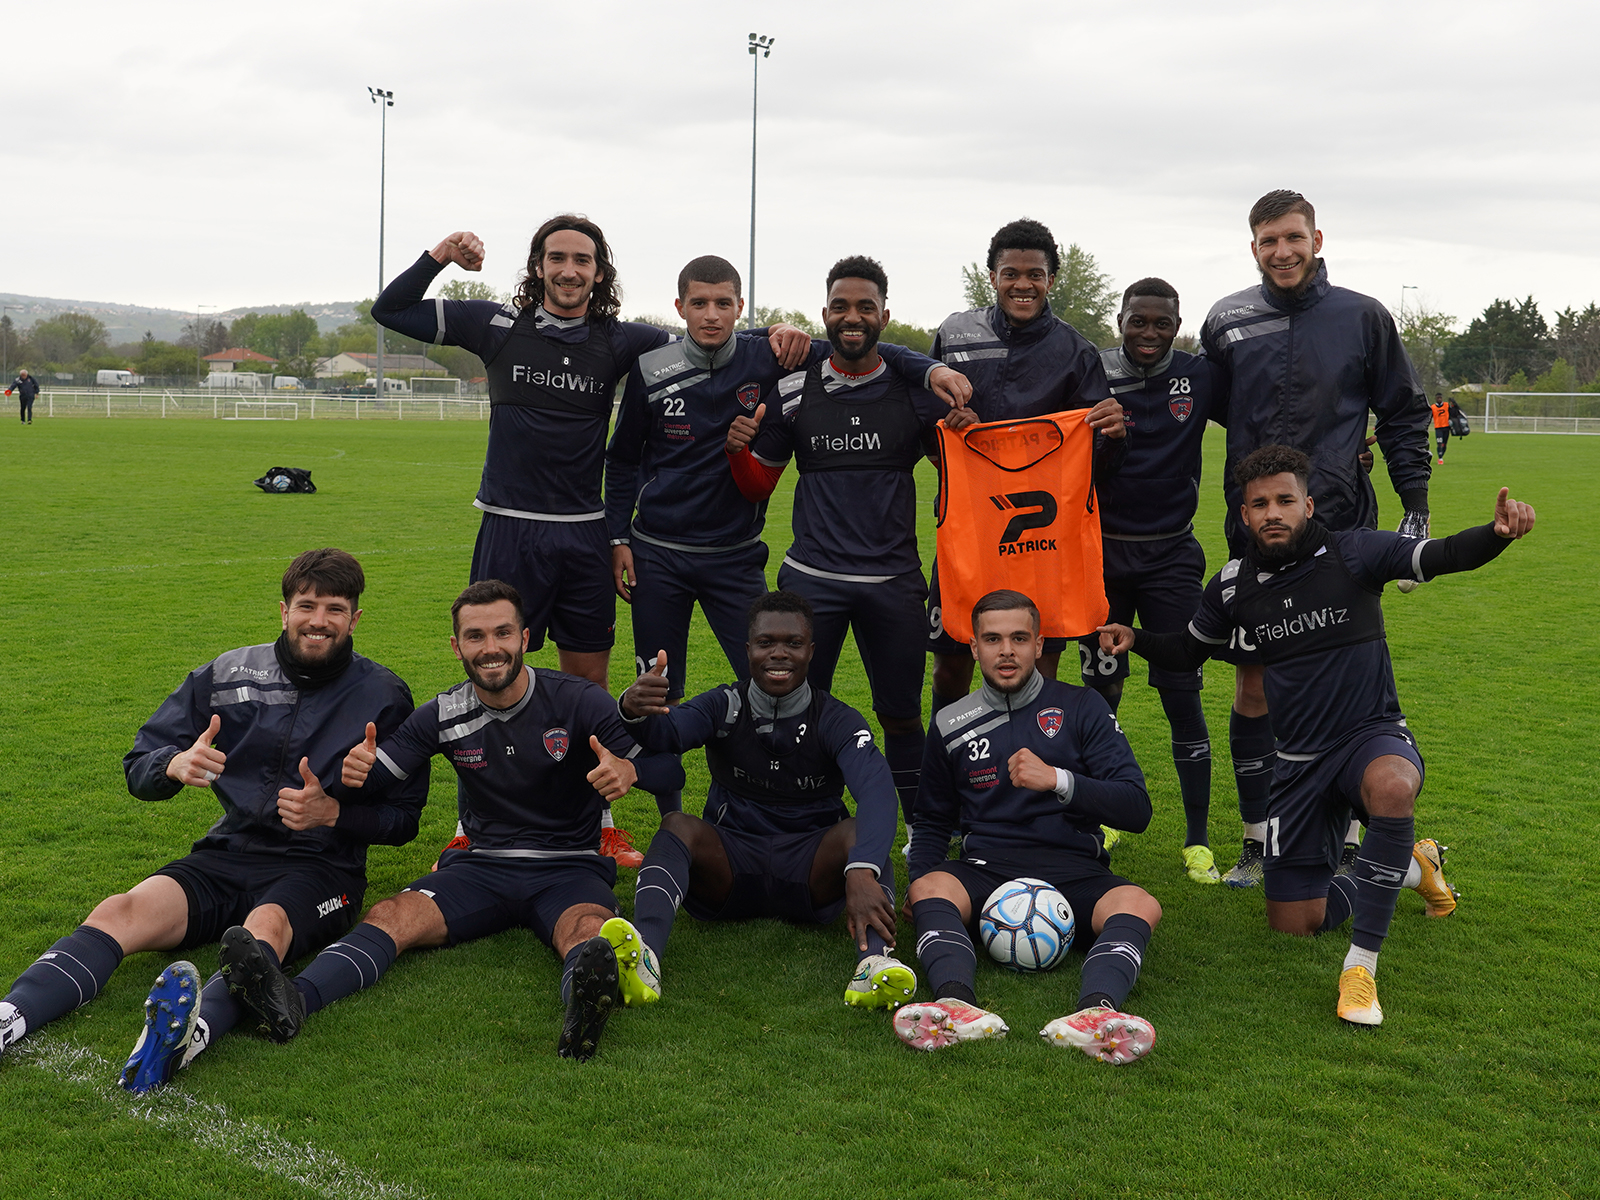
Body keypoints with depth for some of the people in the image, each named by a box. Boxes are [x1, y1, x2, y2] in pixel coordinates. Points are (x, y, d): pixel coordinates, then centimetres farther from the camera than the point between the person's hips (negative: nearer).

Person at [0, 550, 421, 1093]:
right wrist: (175, 765, -14)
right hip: (228, 855, 4)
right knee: (120, 912, -25)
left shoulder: (383, 696, 4)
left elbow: (403, 819, 5)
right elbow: (139, 767, 10)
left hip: (321, 869, -4)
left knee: (266, 925, -38)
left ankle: (192, 1031, -67)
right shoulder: (229, 674, 10)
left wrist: (333, 813, -13)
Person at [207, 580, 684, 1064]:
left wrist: (629, 769, -30)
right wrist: (356, 770, -18)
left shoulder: (579, 701, -4)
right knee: (390, 916, -25)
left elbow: (669, 769, -6)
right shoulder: (444, 715, 4)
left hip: (570, 866, -3)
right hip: (482, 865, 3)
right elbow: (377, 775, 8)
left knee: (589, 931, -39)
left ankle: (585, 1000, -73)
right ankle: (298, 999, -50)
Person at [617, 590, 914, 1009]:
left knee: (861, 831, -28)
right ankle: (643, 953, -51)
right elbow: (670, 731, -22)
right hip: (728, 868, 1)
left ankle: (874, 961, -52)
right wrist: (635, 710, -49)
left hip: (810, 871, -1)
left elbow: (876, 790, -25)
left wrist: (861, 872, -45)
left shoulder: (837, 721, -5)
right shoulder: (724, 707, 0)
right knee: (677, 825, -27)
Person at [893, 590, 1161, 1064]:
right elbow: (933, 823, 26)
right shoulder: (953, 727, 15)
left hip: (1074, 872, -1)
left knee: (1139, 904, -32)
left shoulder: (1081, 708, 9)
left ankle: (1094, 1011, -58)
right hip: (985, 870, 1)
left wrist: (1057, 781, -14)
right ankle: (958, 1004, -58)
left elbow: (1137, 809, 1)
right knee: (930, 888, -32)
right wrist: (921, 883, 5)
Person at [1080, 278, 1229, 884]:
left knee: (1182, 697, -2)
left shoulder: (1201, 377, -1)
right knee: (1101, 691, 9)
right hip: (1102, 552, 0)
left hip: (1171, 556, 0)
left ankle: (1198, 841, 8)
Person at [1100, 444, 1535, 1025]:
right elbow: (1186, 652, 16)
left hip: (1373, 735, -4)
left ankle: (1361, 965, -31)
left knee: (1391, 787, -43)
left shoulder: (1351, 553, -11)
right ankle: (1412, 868, 33)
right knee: (1293, 922, 6)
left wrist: (1497, 532, -45)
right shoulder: (1233, 585, 1)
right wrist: (1136, 639, -5)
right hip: (1299, 760, 4)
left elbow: (1441, 556, -24)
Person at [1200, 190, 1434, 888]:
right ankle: (1259, 842, 15)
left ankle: (1350, 839, 14)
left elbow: (1404, 414, 8)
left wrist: (1416, 504, 2)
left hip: (1342, 525, -1)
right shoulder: (1226, 323, 6)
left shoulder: (1363, 317, 3)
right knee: (1253, 689, 4)